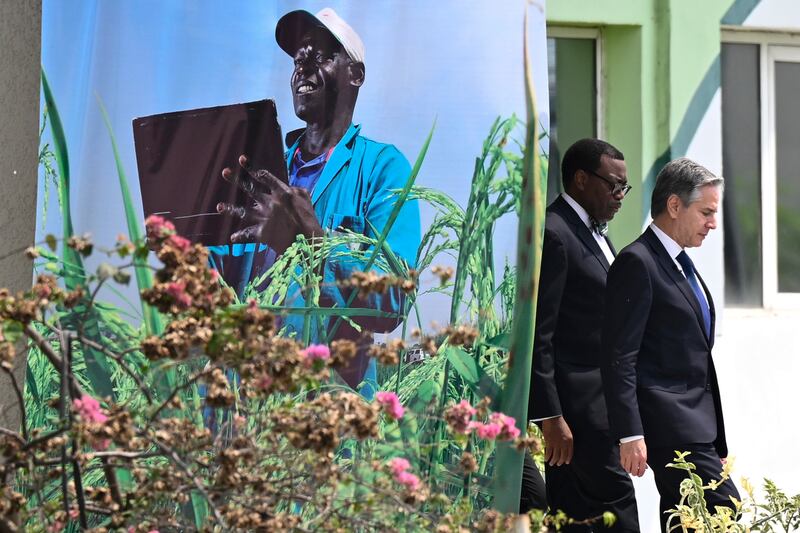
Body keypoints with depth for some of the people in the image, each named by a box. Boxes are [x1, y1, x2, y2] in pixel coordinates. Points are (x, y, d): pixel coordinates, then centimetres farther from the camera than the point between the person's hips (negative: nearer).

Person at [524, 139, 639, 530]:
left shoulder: (593, 233, 18)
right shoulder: (552, 236, -14)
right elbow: (537, 336, -17)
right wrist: (550, 417, -20)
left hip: (599, 405, 10)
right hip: (575, 407, -10)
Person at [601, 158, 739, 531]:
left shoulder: (681, 263, 19)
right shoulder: (637, 263, -10)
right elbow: (620, 357, -15)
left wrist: (716, 441, 21)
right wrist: (630, 434, -20)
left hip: (698, 423, 9)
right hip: (669, 427, -9)